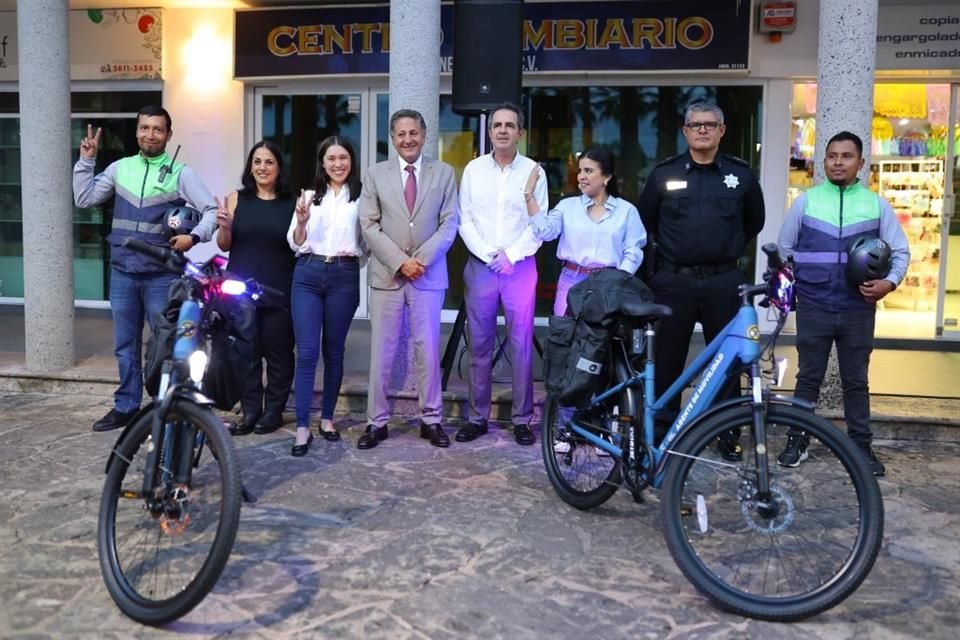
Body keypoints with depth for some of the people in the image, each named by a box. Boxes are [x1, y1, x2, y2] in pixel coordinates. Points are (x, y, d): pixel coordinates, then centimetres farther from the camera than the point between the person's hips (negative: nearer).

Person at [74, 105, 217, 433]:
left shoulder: (180, 173, -2)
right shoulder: (119, 168, 8)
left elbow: (212, 211, -4)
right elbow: (84, 199, 9)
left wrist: (194, 237, -18)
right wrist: (86, 160, 3)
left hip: (161, 274, -4)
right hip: (122, 271, 4)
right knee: (125, 344, 12)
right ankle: (126, 406, 23)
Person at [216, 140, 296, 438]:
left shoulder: (291, 203, 2)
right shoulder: (237, 199, 5)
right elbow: (224, 246, 8)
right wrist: (224, 226, -12)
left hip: (279, 291, -1)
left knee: (278, 352, 4)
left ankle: (274, 410, 16)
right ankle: (250, 410, 16)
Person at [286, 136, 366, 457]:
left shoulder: (361, 197, 4)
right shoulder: (309, 196, 10)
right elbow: (295, 245, 8)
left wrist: (355, 254, -13)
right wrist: (301, 222, -10)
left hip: (344, 277, -1)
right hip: (307, 275, 1)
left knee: (334, 352, 8)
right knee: (306, 353, -4)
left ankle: (327, 418, 21)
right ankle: (302, 427, -2)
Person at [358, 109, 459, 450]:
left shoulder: (444, 173, 6)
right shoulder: (376, 173, 7)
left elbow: (449, 224, 0)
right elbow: (369, 226, 0)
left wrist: (422, 259, -12)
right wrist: (400, 261, -11)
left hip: (429, 274, 0)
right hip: (386, 274, 0)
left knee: (428, 349, 5)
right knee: (381, 351, 4)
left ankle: (431, 419, 15)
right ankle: (377, 421, 12)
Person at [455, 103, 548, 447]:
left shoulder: (534, 171, 3)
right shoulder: (474, 169, 6)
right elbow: (464, 220, 3)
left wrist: (512, 255, -11)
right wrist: (488, 254, -8)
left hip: (520, 266, -1)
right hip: (480, 265, 1)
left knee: (521, 344, 1)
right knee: (479, 344, 6)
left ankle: (522, 419, 10)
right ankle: (477, 417, 14)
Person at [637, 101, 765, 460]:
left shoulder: (740, 174, 5)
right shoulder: (664, 174, 2)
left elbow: (755, 221, 19)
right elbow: (645, 221, 13)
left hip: (723, 282, 1)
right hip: (674, 281, 0)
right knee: (668, 359, 6)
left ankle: (729, 433, 17)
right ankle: (662, 429, 17)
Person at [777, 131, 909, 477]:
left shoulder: (877, 204, 3)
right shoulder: (805, 201, 2)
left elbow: (900, 251, 5)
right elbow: (783, 250, 11)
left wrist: (889, 282, -11)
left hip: (858, 310, 1)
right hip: (813, 308, 0)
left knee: (856, 381, 10)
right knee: (808, 378, 9)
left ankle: (861, 446, 21)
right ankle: (797, 440, 20)